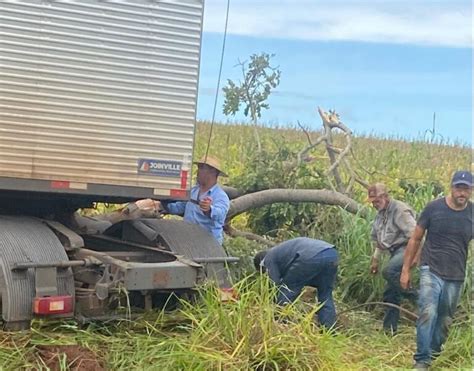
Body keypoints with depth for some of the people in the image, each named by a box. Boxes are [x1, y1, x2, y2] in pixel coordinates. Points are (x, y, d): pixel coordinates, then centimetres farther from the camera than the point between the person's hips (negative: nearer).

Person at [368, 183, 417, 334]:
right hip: (395, 252, 9)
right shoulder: (380, 214, 16)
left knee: (389, 271, -35)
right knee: (390, 292, 9)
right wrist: (375, 259, 27)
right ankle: (389, 328, 16)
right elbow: (377, 240, 27)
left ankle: (415, 297, -22)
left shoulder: (399, 210, -14)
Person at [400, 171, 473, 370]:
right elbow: (415, 239, 2)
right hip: (431, 271, -3)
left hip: (456, 276, 3)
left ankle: (434, 355, 30)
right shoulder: (434, 208, -6)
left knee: (444, 320, 11)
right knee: (428, 313, -17)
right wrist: (405, 270, 1)